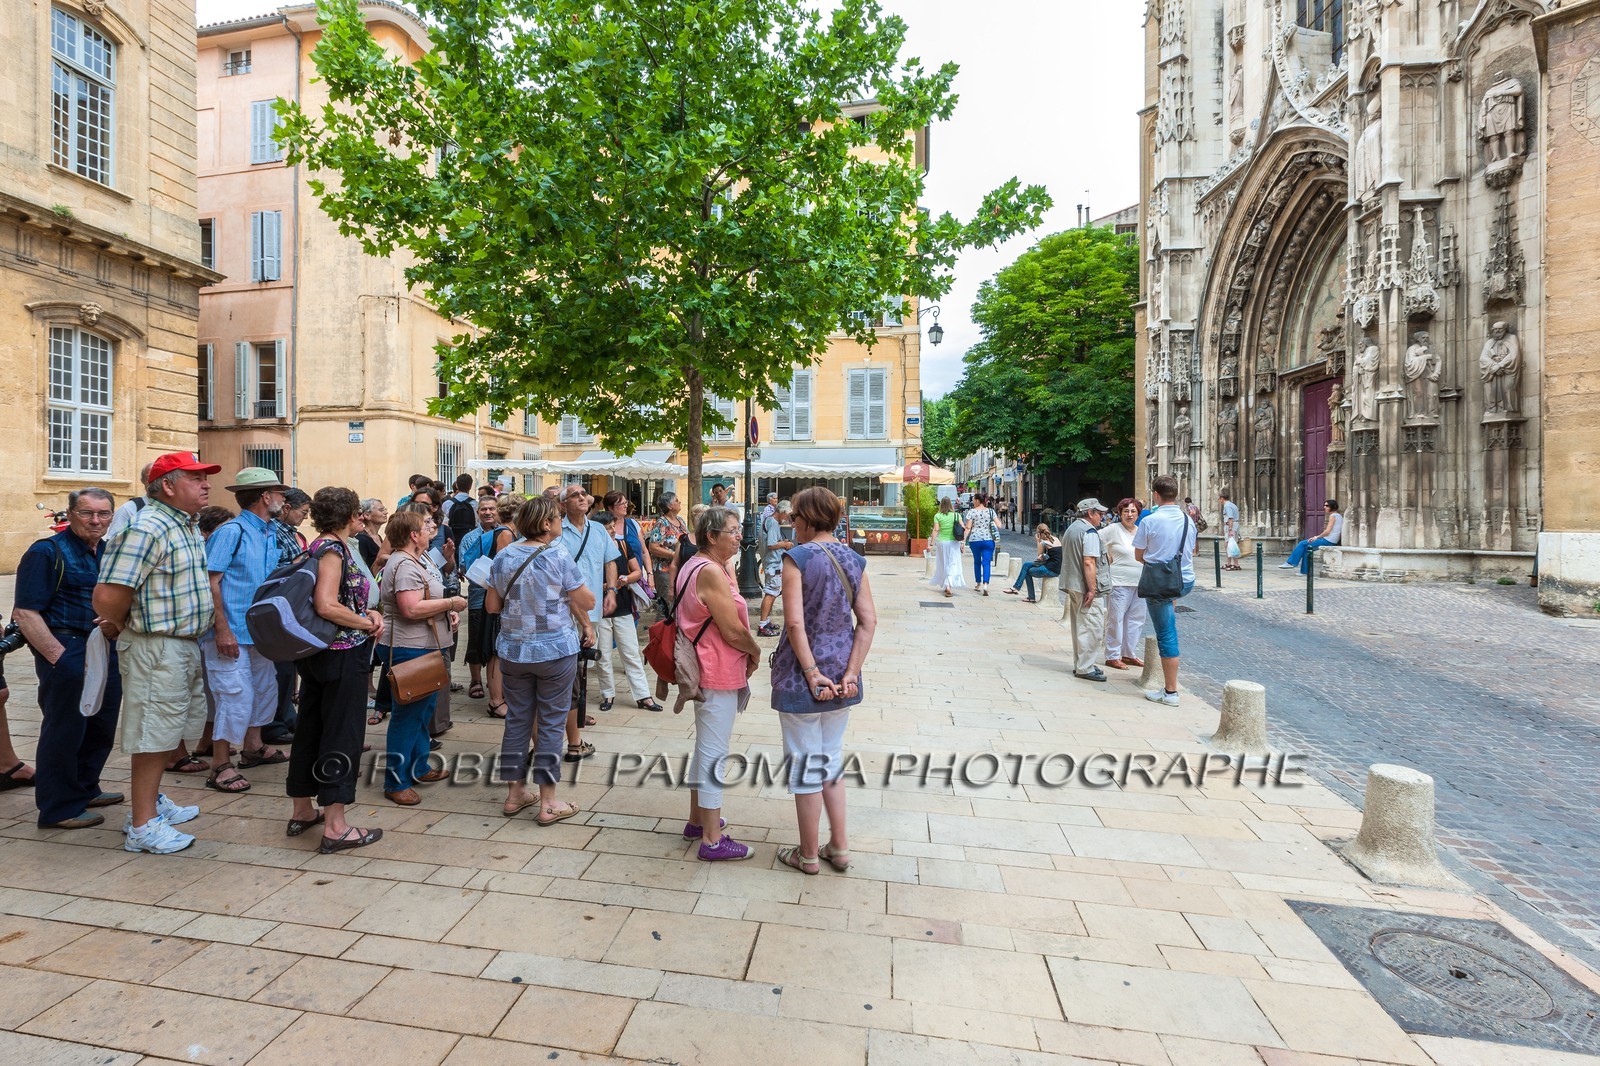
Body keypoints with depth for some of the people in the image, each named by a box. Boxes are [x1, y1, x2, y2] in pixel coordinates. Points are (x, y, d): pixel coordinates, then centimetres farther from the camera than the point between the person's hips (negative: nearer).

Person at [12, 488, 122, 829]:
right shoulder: (47, 552, -9)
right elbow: (24, 613, -14)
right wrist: (58, 657, -18)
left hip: (108, 654, 7)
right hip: (68, 652, -7)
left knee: (101, 727, 16)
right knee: (64, 730, 2)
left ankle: (85, 789, 32)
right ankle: (59, 809, 14)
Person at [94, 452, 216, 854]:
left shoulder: (189, 527, 10)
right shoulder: (147, 528, -20)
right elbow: (108, 597, -24)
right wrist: (120, 628, -5)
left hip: (187, 645, 9)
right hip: (157, 648, -9)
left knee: (171, 730, 22)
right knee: (154, 734, 2)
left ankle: (150, 799, 39)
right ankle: (142, 825, 15)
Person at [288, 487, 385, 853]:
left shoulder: (319, 545, 11)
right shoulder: (332, 548, -17)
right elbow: (326, 606, -26)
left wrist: (367, 612, 2)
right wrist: (369, 623, -14)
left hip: (317, 654, 10)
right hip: (343, 654, -10)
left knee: (311, 728, 18)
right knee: (342, 734, -2)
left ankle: (302, 811, 32)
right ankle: (335, 826, 6)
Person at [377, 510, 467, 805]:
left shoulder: (420, 559, 14)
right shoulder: (404, 565, -20)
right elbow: (412, 608, -30)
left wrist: (449, 611, 7)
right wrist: (450, 602, -19)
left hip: (429, 648, 11)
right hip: (411, 650, -11)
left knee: (424, 711, 19)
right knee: (407, 715, 0)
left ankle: (419, 768, 33)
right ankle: (395, 783, 12)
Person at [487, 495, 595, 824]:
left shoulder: (503, 557, 0)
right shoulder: (558, 557, -15)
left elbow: (491, 606, 7)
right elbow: (586, 602, -10)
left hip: (513, 650, 5)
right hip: (556, 649, -5)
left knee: (517, 719, 16)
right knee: (551, 723, 5)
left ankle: (514, 794, 28)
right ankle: (548, 803, 12)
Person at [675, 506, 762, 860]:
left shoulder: (695, 565, 11)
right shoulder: (712, 572, -22)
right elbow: (734, 632, -21)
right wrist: (756, 652, -4)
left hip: (707, 670, 11)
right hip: (719, 675, -11)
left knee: (705, 748, 22)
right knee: (714, 754, -1)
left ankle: (697, 820, 36)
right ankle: (712, 840, 12)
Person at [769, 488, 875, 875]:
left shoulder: (798, 557, -14)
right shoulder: (853, 559, 2)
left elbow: (795, 622, -22)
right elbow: (868, 621, -3)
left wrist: (813, 674, -16)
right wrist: (850, 673, -5)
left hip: (801, 678, -6)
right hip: (841, 676, 6)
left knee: (806, 765, 10)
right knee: (832, 759, 22)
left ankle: (809, 855, 27)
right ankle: (839, 847, 32)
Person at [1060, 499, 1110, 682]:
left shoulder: (1071, 529, 17)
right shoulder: (1089, 532, -14)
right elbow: (1089, 562, -22)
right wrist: (1092, 589, -22)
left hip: (1072, 585, 10)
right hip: (1087, 587, -10)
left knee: (1080, 626, 15)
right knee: (1092, 628, -5)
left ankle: (1080, 664, 22)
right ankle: (1085, 668, -3)